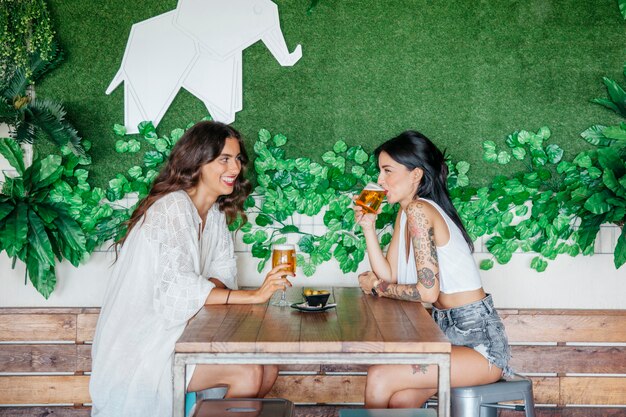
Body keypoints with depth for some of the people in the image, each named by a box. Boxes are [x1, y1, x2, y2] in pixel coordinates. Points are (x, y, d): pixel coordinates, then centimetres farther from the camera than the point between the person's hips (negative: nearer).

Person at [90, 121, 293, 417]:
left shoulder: (214, 211, 8)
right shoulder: (173, 208, -20)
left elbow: (222, 273, 6)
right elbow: (178, 289, -29)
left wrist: (213, 288, -18)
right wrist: (253, 296, -33)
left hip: (176, 331, 8)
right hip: (141, 345, -8)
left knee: (267, 370, -4)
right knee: (246, 373, -21)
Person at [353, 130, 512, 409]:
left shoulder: (418, 210, -17)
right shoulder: (405, 213, 12)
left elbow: (427, 291, -20)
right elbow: (388, 275, 6)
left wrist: (377, 288, -5)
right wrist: (368, 226, 1)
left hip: (478, 338, -8)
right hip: (449, 330, 9)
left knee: (379, 379, -18)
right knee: (400, 401, -10)